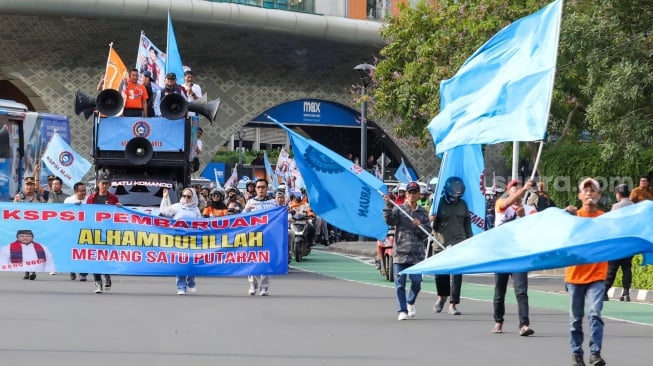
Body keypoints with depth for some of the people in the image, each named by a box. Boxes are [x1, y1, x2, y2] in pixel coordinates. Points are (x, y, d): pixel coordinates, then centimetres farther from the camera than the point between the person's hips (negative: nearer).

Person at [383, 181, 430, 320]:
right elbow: (390, 221, -12)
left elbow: (426, 234, 8)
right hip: (400, 251, -1)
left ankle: (411, 302, 21)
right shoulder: (399, 209, 6)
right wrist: (388, 205, -23)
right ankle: (402, 310, 5)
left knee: (416, 281, -6)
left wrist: (419, 226, -11)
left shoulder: (422, 213, 12)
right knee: (400, 283, -3)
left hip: (416, 253, 1)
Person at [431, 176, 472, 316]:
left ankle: (453, 304, -2)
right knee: (440, 273, 4)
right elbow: (432, 222, 0)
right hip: (441, 243, -2)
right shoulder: (439, 203, -2)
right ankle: (442, 296, 32)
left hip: (458, 243, 2)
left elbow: (467, 223, 18)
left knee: (456, 275, -6)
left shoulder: (462, 204, 10)